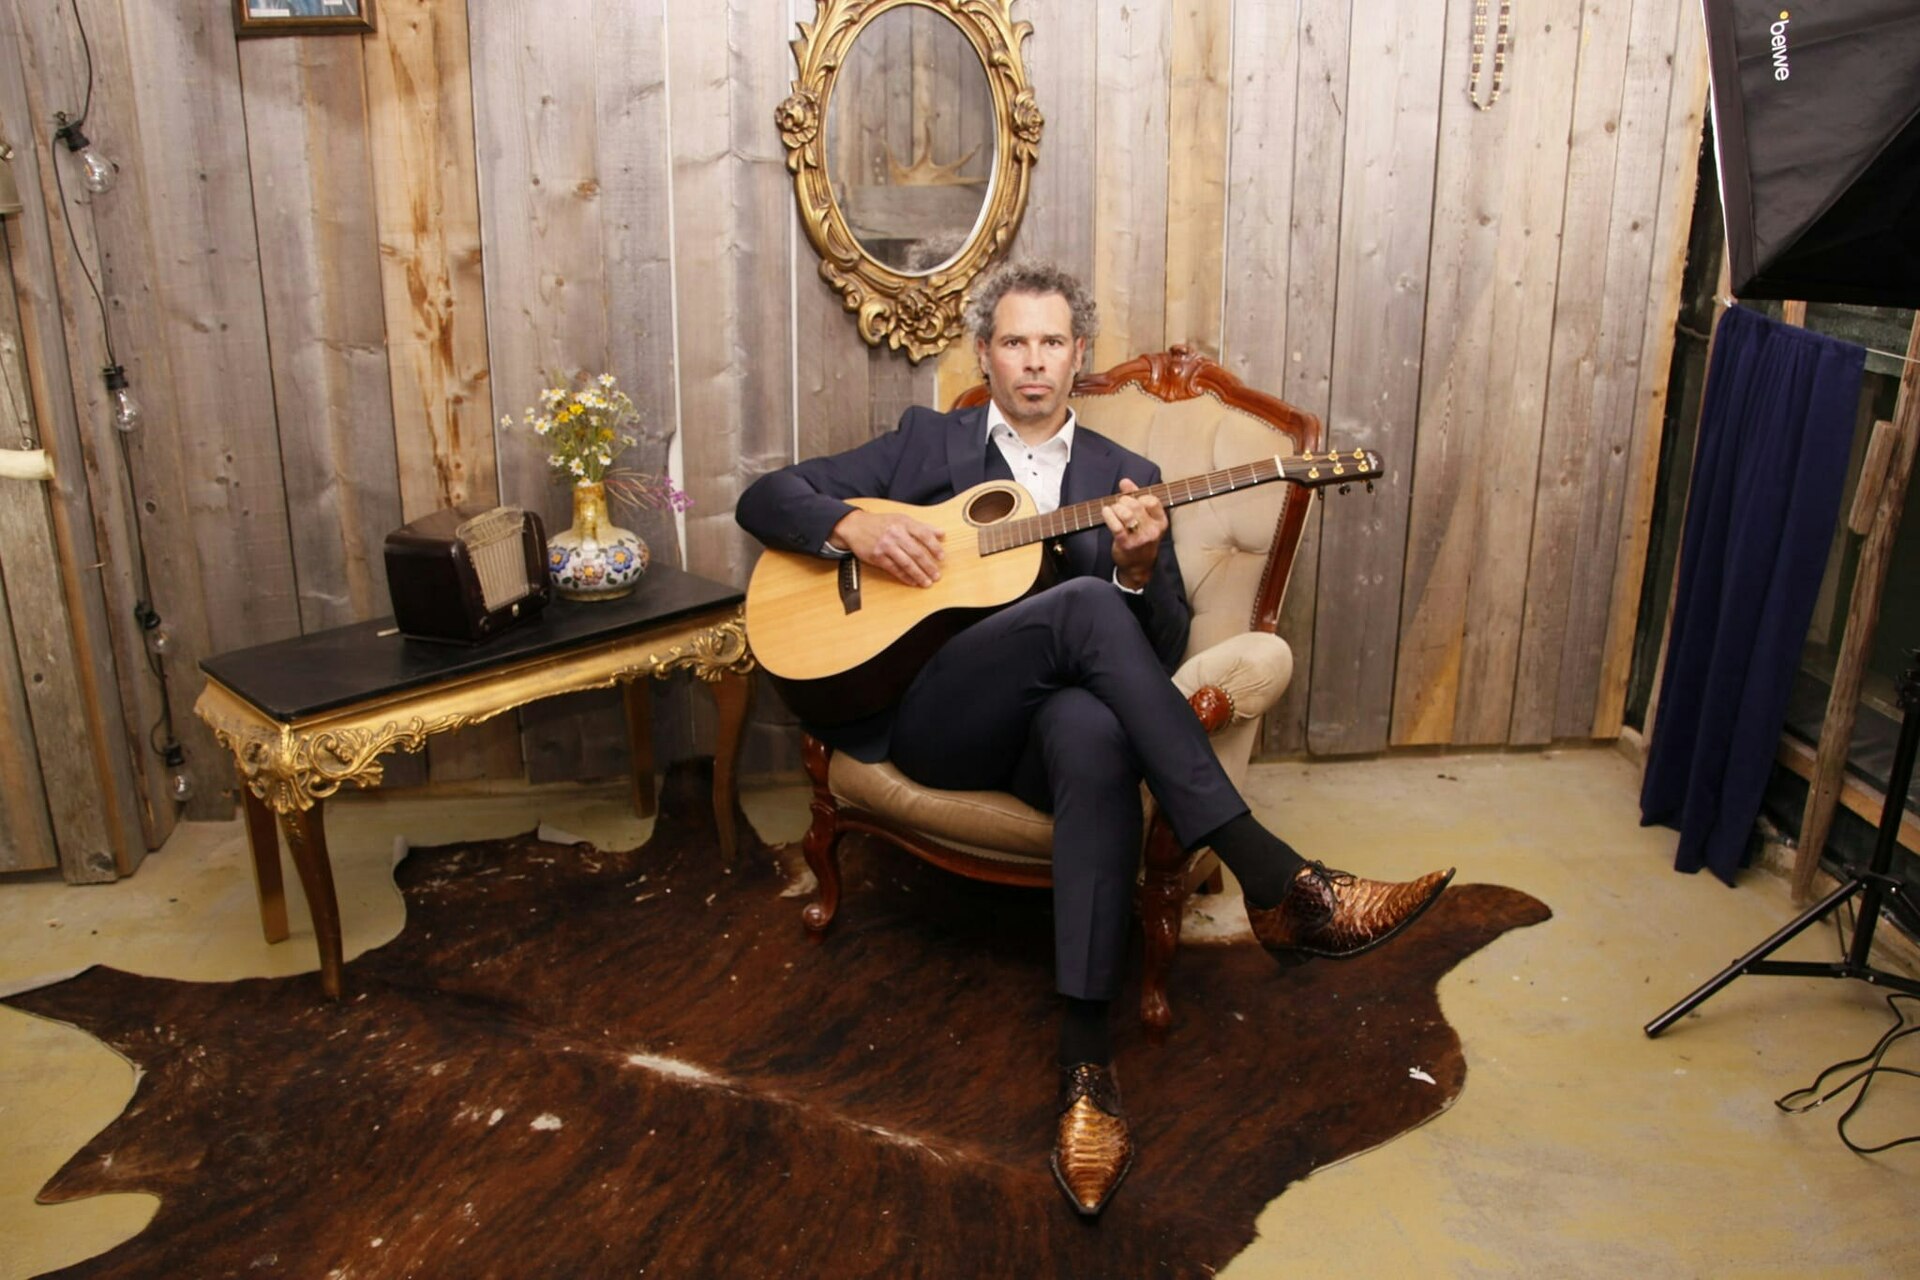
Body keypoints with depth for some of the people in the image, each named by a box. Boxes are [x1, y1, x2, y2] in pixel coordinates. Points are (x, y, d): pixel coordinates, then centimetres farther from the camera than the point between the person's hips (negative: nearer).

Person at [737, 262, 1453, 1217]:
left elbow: (1163, 650, 11)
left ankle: (1087, 1063, -38)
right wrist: (854, 528, -8)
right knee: (1083, 607, -32)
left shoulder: (1125, 478, 18)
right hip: (929, 717, -1)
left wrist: (1139, 566, -11)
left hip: (1052, 718, 1)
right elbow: (764, 498, 13)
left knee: (1095, 732, -38)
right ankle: (1274, 881, -34)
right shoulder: (926, 441, 17)